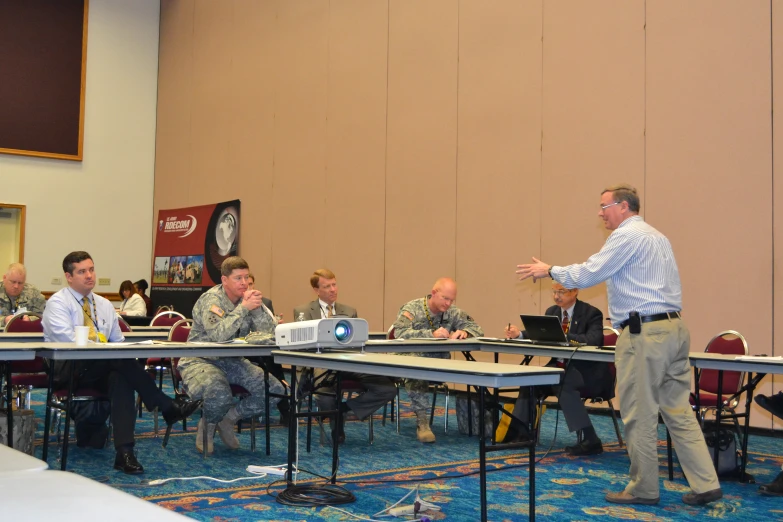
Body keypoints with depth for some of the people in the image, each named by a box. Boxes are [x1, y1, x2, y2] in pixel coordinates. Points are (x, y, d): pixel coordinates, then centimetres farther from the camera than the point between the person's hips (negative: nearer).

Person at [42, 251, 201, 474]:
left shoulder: (104, 305, 18)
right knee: (120, 359, -33)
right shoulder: (58, 303, 0)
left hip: (103, 370, 5)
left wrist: (119, 358, -7)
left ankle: (124, 452, -40)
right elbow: (69, 341, -16)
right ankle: (167, 407, -27)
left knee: (122, 378, -33)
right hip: (68, 369, -5)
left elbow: (118, 342, 18)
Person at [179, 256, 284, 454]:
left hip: (232, 362, 6)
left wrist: (257, 307, -21)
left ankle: (228, 418, 8)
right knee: (219, 393, -37)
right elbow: (219, 335, -32)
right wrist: (243, 308, -30)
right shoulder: (211, 299, -15)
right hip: (201, 361, -6)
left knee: (274, 389, -11)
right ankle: (208, 426, -1)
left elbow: (268, 333, -7)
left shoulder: (247, 298, 2)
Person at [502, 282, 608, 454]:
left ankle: (590, 440, -31)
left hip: (586, 371, -7)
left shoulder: (591, 313, -9)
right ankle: (519, 431, -7)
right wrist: (519, 334, -12)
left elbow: (593, 341, -25)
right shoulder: (551, 312, 11)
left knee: (563, 381, -35)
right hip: (561, 366, 7)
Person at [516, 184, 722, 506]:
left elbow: (588, 275, -12)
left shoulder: (627, 235, -9)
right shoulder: (657, 237, 21)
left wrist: (550, 271, 1)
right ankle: (705, 484, 7)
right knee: (678, 410, 9)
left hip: (644, 333, -9)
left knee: (640, 416, 1)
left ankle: (644, 489, 10)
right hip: (673, 328, 9)